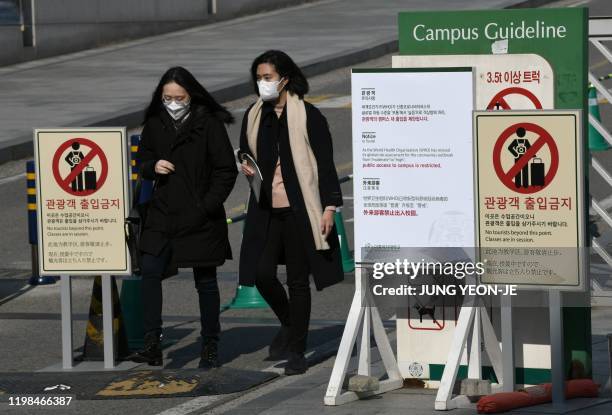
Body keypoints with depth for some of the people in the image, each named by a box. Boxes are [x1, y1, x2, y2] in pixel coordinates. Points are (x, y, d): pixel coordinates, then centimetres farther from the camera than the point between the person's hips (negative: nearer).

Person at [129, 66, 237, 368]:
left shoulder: (209, 125, -9)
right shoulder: (155, 125, 5)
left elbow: (227, 171, -7)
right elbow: (142, 160, 16)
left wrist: (208, 205, -15)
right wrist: (152, 167, -7)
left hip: (200, 218, -4)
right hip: (163, 215, 4)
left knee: (205, 281, 5)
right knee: (150, 272, -10)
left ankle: (210, 347, 17)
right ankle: (152, 345, -8)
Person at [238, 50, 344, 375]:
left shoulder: (308, 116, -7)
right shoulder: (253, 116, 8)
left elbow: (325, 163, -7)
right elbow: (244, 151, 23)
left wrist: (330, 206, -12)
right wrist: (246, 165, -1)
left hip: (299, 210, -5)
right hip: (265, 210, 5)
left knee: (298, 280, 1)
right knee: (262, 274, -2)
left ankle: (296, 352, 10)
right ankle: (289, 324, 27)